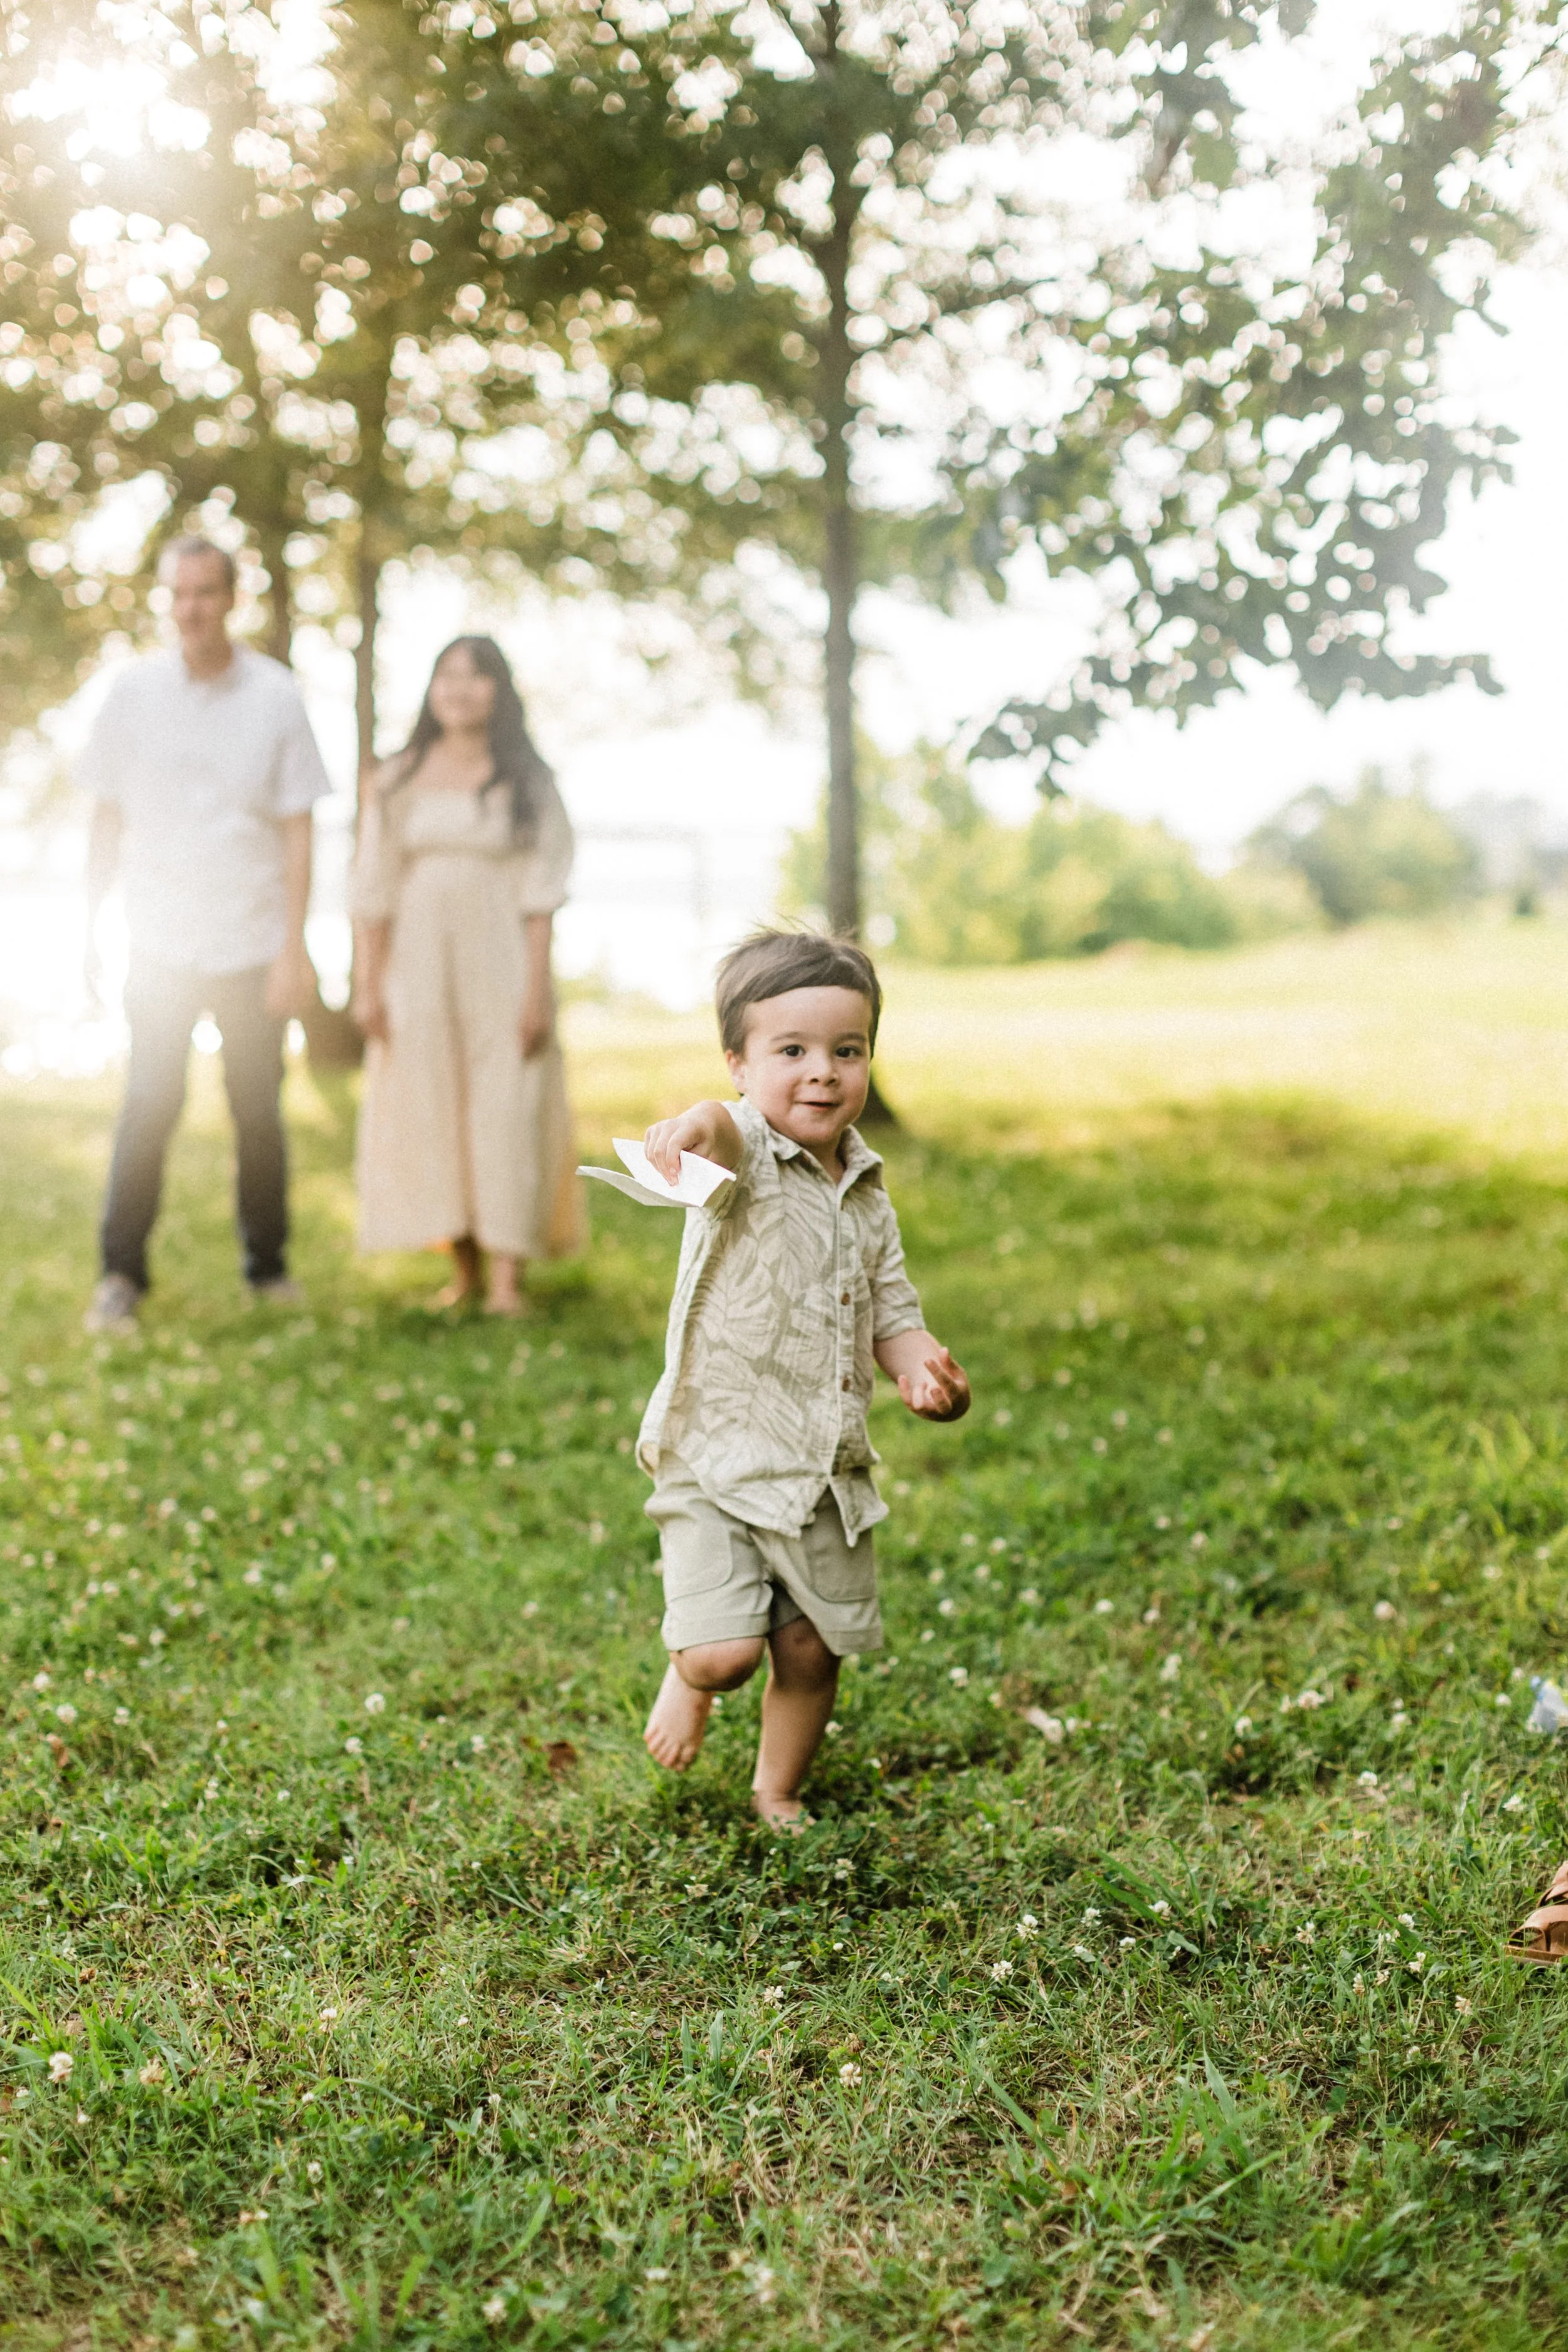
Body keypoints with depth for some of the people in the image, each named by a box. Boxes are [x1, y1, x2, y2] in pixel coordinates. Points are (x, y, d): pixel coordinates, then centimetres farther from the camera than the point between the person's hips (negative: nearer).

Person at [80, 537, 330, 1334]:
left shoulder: (276, 696, -1)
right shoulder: (133, 692, 2)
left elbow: (297, 829, -1)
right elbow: (107, 819, 7)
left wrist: (293, 946, -7)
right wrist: (90, 931, 4)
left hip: (252, 943, 0)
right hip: (160, 939, 0)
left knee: (258, 1112, 5)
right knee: (149, 1106, -6)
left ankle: (267, 1268, 20)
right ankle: (120, 1276, 4)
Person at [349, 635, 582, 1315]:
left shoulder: (526, 781, 3)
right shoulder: (399, 780, 8)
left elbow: (541, 892, -2)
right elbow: (373, 890, 7)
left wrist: (537, 987, -10)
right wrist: (366, 984, 1)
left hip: (501, 960, -2)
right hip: (419, 960, 2)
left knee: (506, 1106, -7)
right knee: (429, 1105, 1)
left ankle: (506, 1277, -7)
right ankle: (462, 1270, 10)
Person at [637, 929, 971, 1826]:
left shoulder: (867, 1195, 6)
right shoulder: (746, 1156, -14)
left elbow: (892, 1311, 12)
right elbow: (729, 1131, -39)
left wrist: (921, 1364, -11)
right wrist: (696, 1123, -64)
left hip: (826, 1473, 5)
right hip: (718, 1460, -5)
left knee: (814, 1648, 13)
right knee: (726, 1652, -13)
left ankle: (779, 1793, 39)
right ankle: (689, 1681, 25)